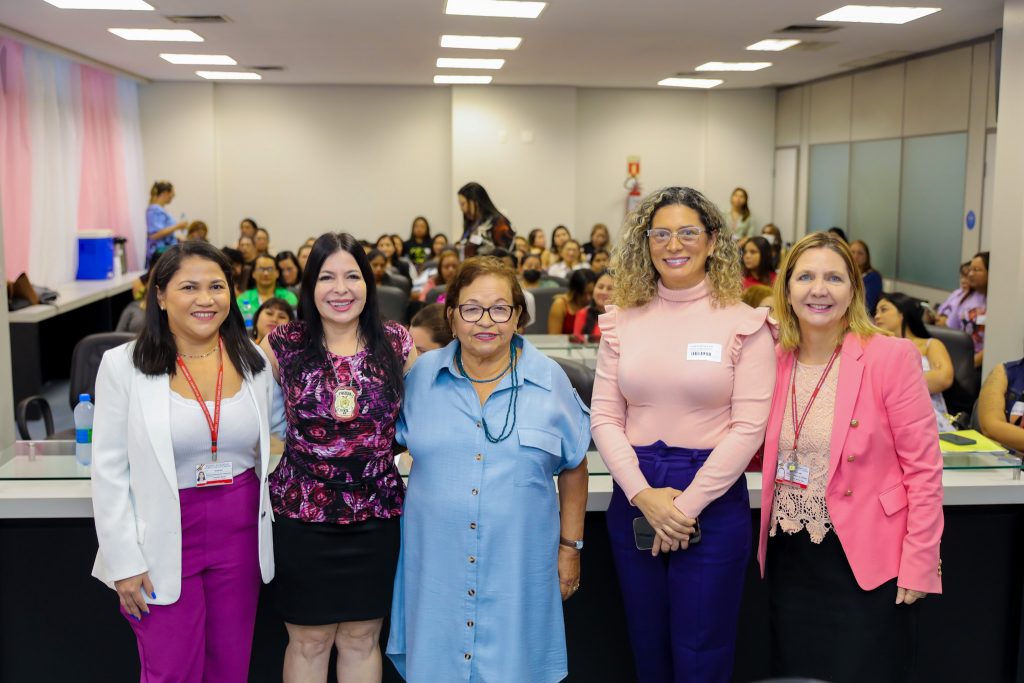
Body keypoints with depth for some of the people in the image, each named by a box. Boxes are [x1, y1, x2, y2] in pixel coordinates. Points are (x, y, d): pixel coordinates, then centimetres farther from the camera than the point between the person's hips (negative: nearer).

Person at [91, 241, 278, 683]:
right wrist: (124, 561, -9)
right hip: (165, 539, -3)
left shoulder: (254, 361, 2)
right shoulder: (124, 365, -8)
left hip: (240, 534, 3)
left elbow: (272, 438, 14)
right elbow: (110, 471, -6)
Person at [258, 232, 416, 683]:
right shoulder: (283, 345, -4)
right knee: (308, 641, 11)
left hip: (376, 514, 1)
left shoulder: (397, 343, -1)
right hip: (302, 514, -1)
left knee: (362, 639, 14)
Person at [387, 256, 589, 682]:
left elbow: (573, 468, 6)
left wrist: (570, 547, 6)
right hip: (436, 562, 1)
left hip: (518, 564, -1)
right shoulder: (422, 376, 0)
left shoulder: (549, 380, -1)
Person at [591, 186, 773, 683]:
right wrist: (643, 494, -12)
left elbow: (749, 426, -10)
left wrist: (687, 505, -14)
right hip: (635, 498, 3)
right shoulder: (622, 321, 4)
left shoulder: (743, 323, -5)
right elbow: (604, 417, 1)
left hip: (713, 500, -3)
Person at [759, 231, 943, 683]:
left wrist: (919, 565, -12)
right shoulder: (775, 360, 3)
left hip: (866, 561, -4)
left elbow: (923, 468, -10)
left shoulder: (891, 357, -11)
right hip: (790, 559, 5)